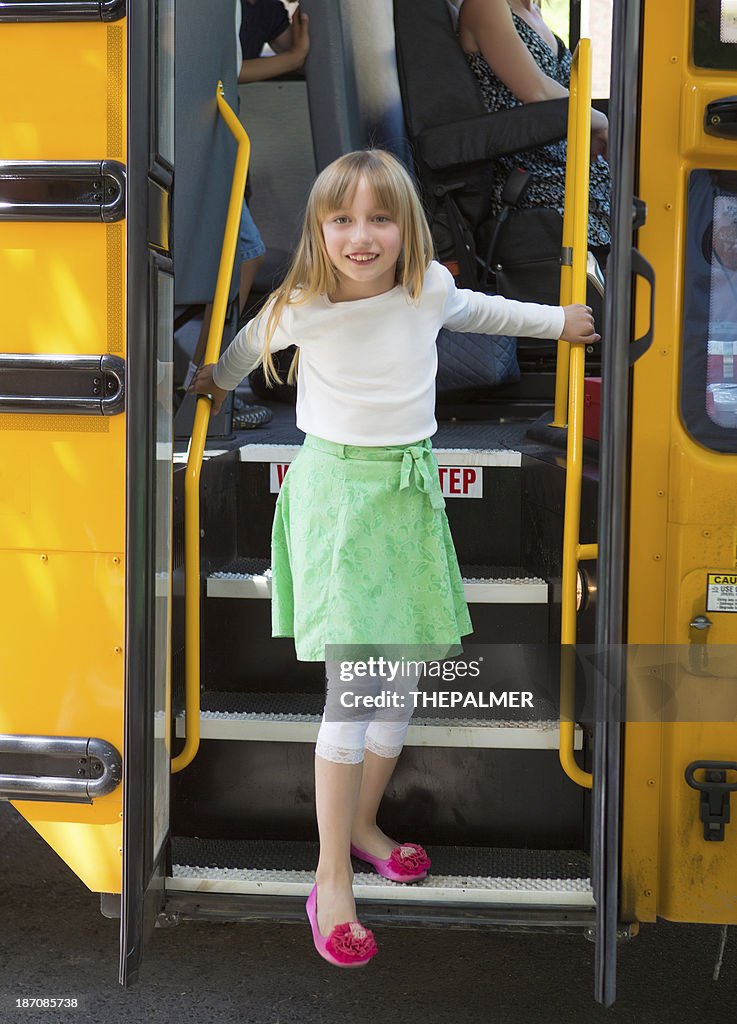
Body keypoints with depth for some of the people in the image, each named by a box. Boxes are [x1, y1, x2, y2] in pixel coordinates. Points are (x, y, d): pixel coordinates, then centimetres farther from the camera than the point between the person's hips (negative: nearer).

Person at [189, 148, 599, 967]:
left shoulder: (430, 288, -2)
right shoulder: (300, 309, -11)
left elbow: (472, 309, 21)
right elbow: (248, 345, 12)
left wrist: (555, 319, 31)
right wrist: (219, 377, 29)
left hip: (412, 489, 5)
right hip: (336, 492, -4)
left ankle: (362, 824, 32)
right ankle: (332, 877, 2)